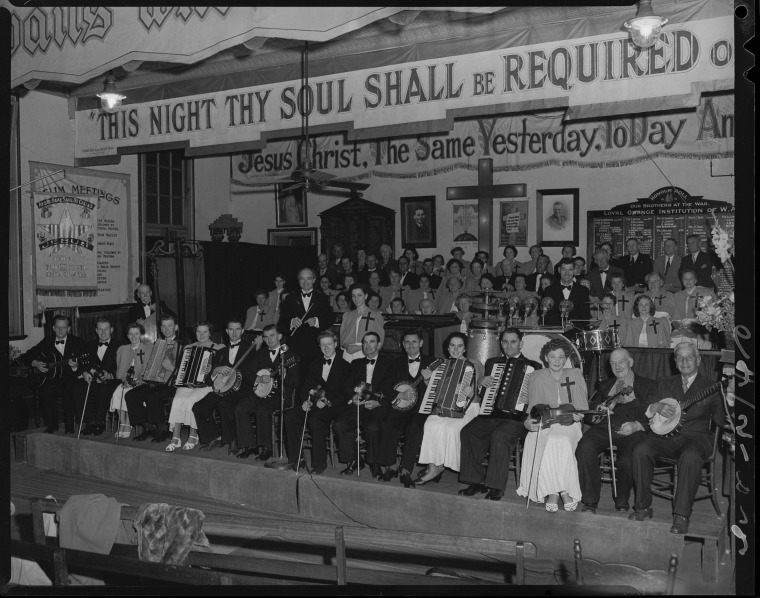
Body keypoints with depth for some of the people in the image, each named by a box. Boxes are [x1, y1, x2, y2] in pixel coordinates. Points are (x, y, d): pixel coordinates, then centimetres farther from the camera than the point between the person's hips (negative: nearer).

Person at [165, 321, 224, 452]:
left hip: (206, 383, -4)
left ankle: (193, 436, -15)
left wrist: (212, 370, -22)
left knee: (190, 400, -31)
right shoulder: (188, 347, 20)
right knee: (178, 399, -26)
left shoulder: (218, 348, 6)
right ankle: (175, 438, -23)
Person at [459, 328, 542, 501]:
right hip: (491, 414, 4)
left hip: (517, 416, -4)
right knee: (468, 432, -23)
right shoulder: (493, 363, 21)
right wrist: (480, 380, 0)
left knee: (499, 435, -34)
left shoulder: (533, 367, 10)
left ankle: (497, 487, -22)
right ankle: (476, 481, -12)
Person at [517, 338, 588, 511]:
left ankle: (553, 492, -29)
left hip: (569, 425, 0)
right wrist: (529, 422, -11)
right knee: (553, 440, -34)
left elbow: (582, 407, 9)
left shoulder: (575, 375, 12)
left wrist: (578, 416, -13)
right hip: (544, 425, 0)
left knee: (561, 440, -33)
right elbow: (533, 408, 9)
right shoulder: (537, 377, 10)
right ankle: (564, 491, -29)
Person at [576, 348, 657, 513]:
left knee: (628, 460, -33)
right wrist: (599, 412, -5)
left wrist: (636, 426, -15)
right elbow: (588, 414, 19)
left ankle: (622, 500, -4)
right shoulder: (605, 385, 27)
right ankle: (590, 501, -18)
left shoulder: (648, 385, 15)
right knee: (585, 448, -29)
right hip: (603, 427, 3)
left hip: (632, 431, -3)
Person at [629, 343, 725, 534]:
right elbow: (646, 411, 15)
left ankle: (682, 516, -29)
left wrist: (727, 400, -21)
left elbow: (720, 420, -2)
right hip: (664, 436, 3)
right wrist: (656, 406, -8)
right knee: (640, 450, -25)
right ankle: (643, 507, -12)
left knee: (690, 457, -37)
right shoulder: (665, 384, 18)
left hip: (695, 437, -3)